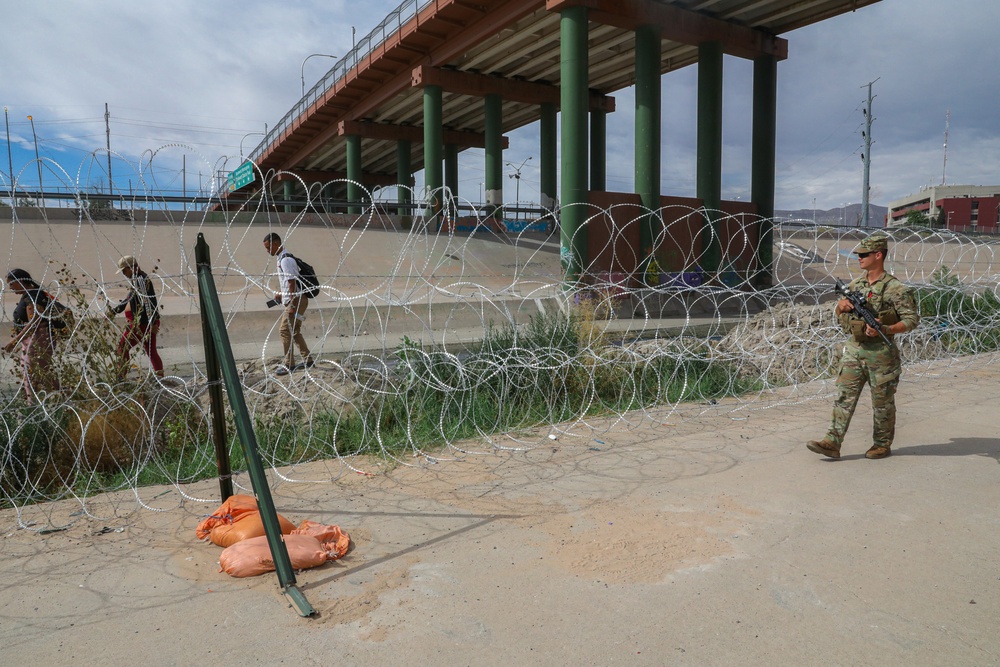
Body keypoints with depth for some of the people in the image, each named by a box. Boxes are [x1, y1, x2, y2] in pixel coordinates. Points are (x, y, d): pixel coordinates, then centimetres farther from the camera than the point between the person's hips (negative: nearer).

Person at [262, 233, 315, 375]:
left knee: (285, 330, -6)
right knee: (294, 331, 15)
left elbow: (292, 283, -21)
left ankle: (289, 365, 0)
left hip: (296, 300, -10)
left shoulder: (286, 260, -17)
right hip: (291, 300, 10)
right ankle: (308, 360, 22)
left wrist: (292, 305, -21)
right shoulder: (282, 258, 14)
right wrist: (281, 294, 23)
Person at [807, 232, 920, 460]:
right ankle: (832, 443, 1)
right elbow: (840, 312, 21)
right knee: (844, 396, 1)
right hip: (853, 349, 6)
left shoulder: (895, 288, -10)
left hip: (880, 353, -5)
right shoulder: (856, 283, 9)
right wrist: (842, 304, -2)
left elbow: (912, 319, -11)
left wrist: (884, 330, -24)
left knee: (882, 401, 8)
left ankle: (882, 444, 23)